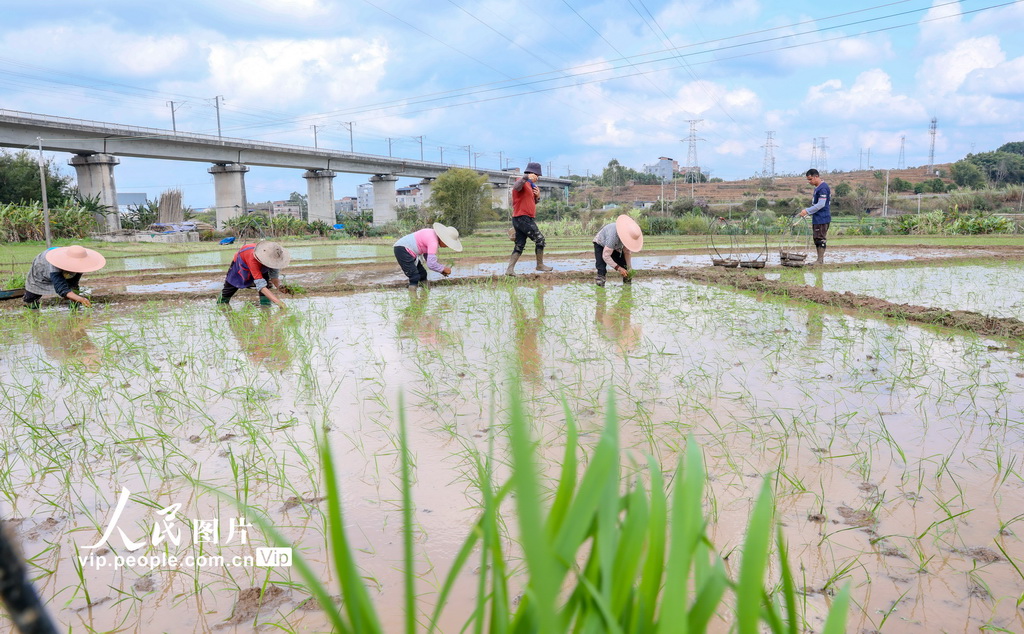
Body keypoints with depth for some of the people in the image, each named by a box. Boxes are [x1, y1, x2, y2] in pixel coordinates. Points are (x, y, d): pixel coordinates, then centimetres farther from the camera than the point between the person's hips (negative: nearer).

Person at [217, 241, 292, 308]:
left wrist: (280, 286, -47)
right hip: (241, 261, -3)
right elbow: (261, 286, -56)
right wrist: (279, 303, -65)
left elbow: (274, 276, -23)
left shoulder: (274, 257, -36)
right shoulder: (253, 260, -51)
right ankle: (221, 303, 41)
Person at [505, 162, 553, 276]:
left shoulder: (530, 185, 23)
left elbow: (532, 203, 29)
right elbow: (516, 187, -32)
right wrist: (526, 177, -49)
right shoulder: (523, 183, -7)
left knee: (520, 245, 6)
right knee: (540, 239, -5)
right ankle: (540, 265, 6)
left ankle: (510, 269, 4)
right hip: (522, 218, -10)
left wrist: (537, 196, 8)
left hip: (527, 219, 10)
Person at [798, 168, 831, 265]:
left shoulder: (823, 188, -16)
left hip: (822, 219, -10)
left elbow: (821, 204, -22)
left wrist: (807, 211, -20)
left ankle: (820, 260, -3)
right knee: (817, 239, 12)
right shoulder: (817, 188, 16)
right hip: (816, 219, 10)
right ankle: (820, 260, 18)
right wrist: (807, 212, 18)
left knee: (820, 239, -7)